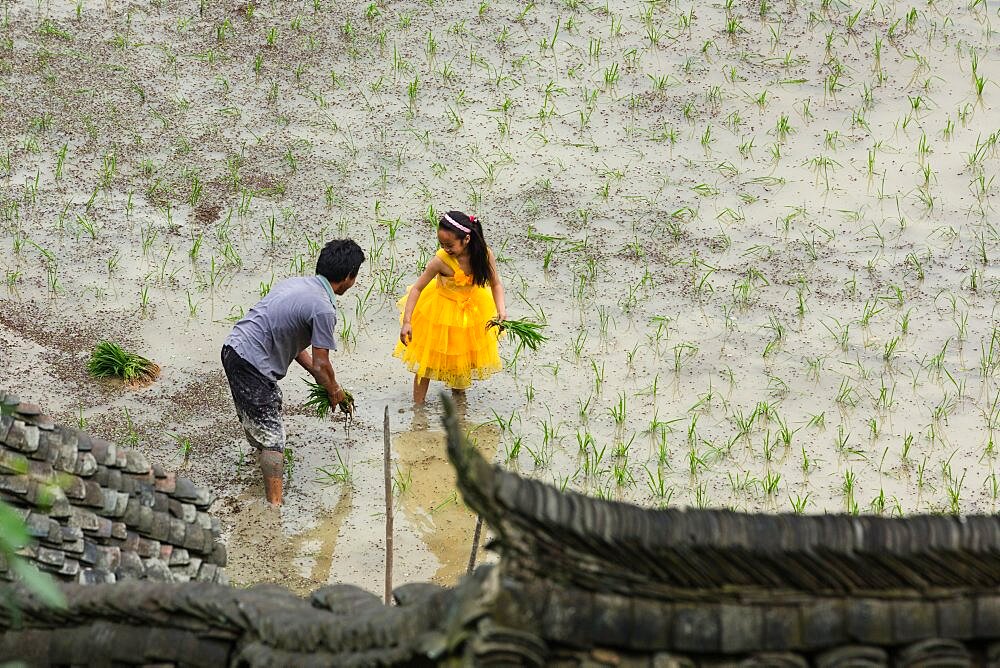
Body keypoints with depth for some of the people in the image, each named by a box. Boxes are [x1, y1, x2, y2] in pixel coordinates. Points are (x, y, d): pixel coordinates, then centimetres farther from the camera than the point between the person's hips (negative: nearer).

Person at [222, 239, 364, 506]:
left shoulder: (296, 283, 13)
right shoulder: (323, 308, -15)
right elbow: (321, 365, -8)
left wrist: (320, 378, 22)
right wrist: (334, 391, 11)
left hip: (234, 348, 9)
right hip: (252, 364, -9)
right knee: (272, 436, -5)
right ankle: (275, 504, -7)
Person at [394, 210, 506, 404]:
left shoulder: (484, 254, -23)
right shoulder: (441, 261, -30)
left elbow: (495, 284, -9)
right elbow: (417, 288, -22)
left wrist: (501, 310, -26)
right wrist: (406, 322, -28)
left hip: (473, 309, 3)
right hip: (440, 312, -3)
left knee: (464, 358, 18)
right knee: (428, 359, 6)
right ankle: (418, 405, 17)